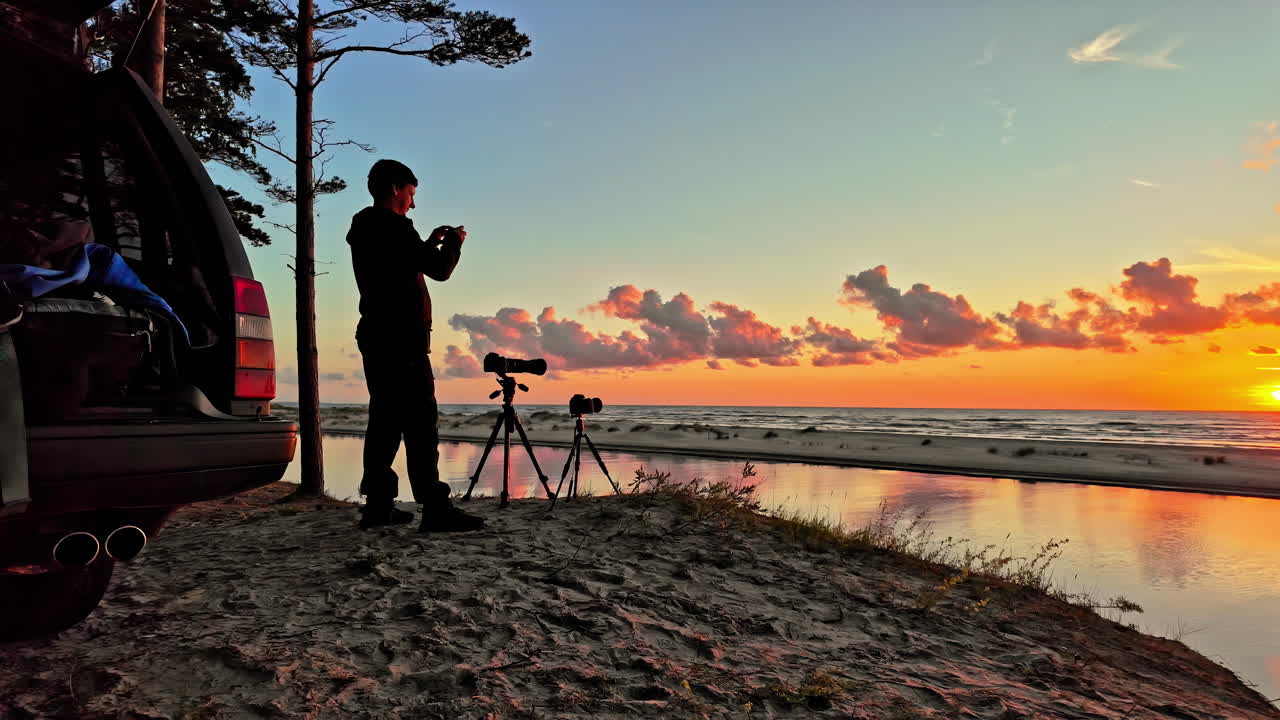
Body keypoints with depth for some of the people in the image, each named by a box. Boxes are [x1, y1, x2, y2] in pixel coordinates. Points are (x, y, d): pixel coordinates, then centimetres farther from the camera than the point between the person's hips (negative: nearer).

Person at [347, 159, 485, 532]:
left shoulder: (363, 229, 19)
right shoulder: (393, 225, -10)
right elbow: (439, 270, -11)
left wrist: (430, 243, 23)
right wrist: (453, 242, 6)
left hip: (375, 336, 10)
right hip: (402, 337, -10)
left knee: (386, 419, 10)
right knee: (419, 421, -12)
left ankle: (378, 504, 11)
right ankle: (435, 508, -14)